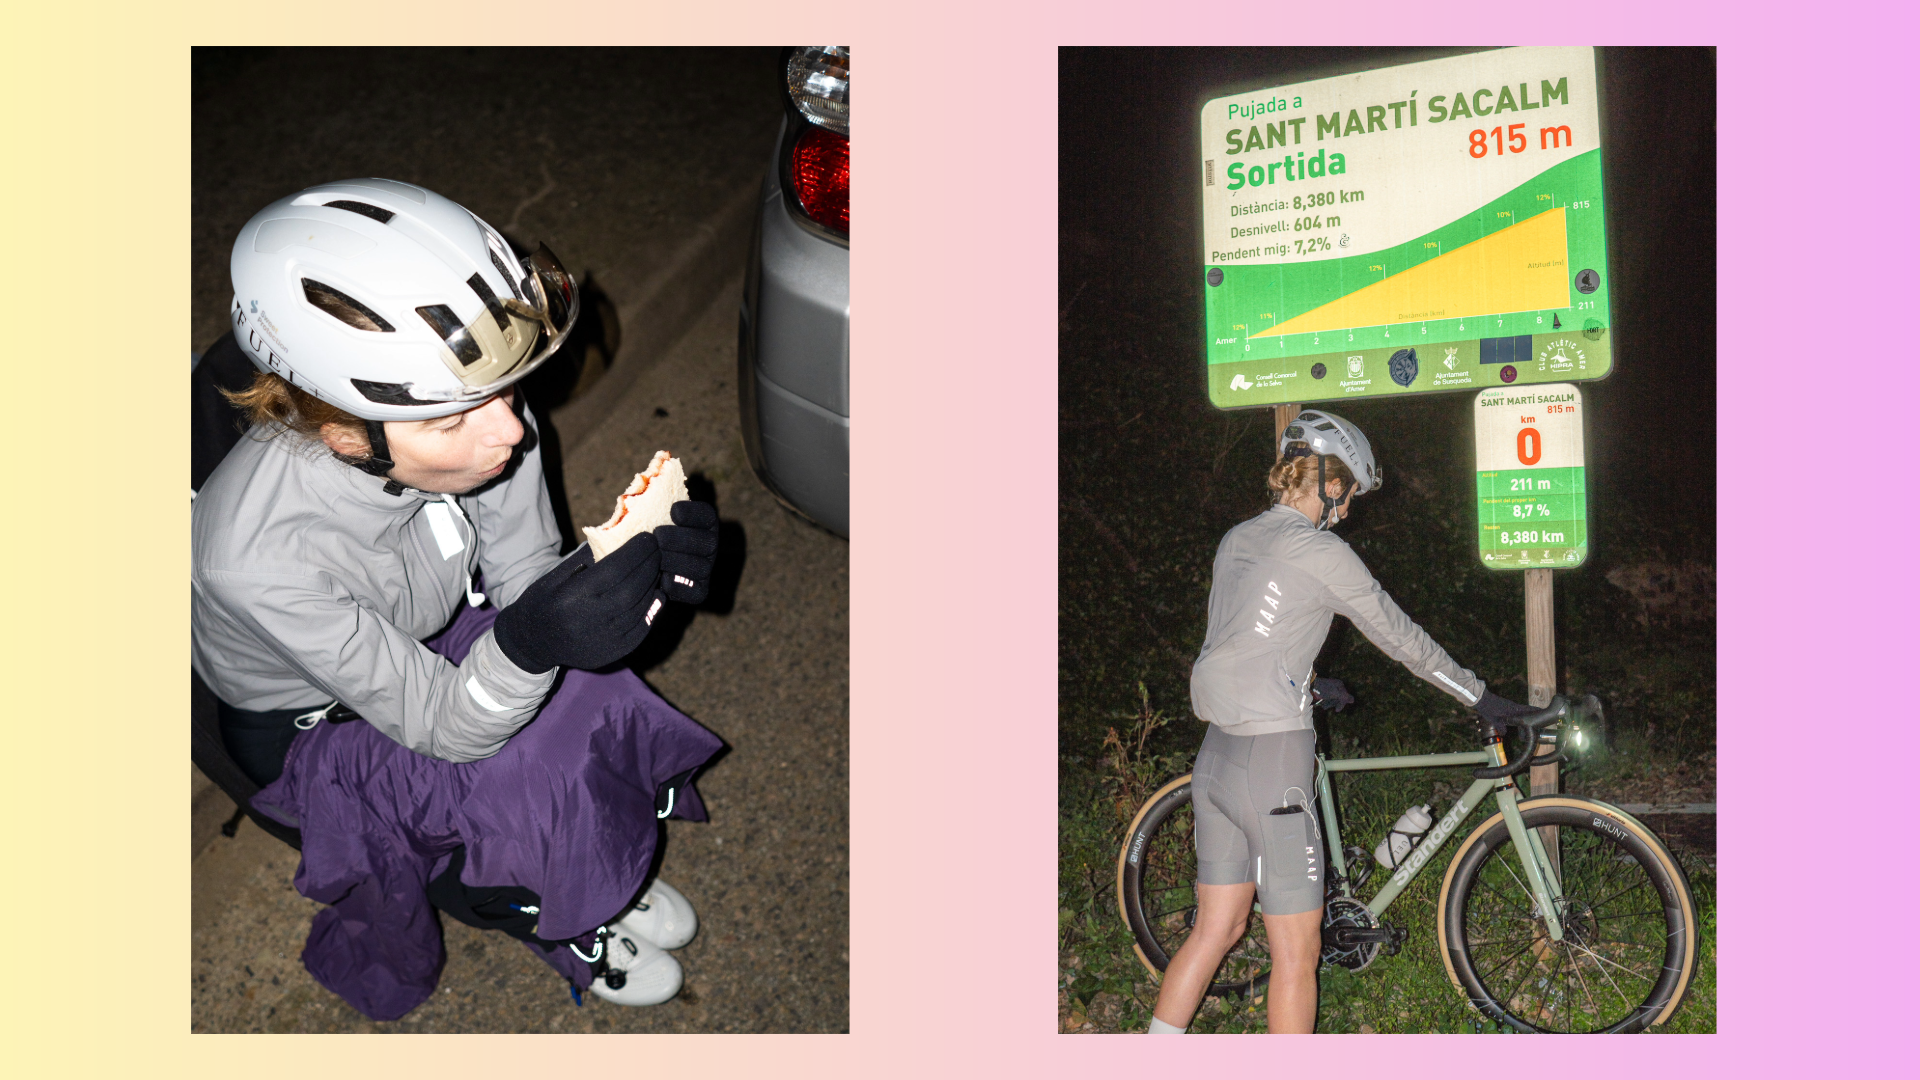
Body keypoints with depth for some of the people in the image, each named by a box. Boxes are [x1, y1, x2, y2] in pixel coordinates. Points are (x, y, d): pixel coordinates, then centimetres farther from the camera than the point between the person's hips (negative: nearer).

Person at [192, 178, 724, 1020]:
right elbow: (443, 724, -30)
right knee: (531, 801, -19)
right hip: (316, 724, -4)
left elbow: (522, 577, -12)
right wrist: (529, 642, -52)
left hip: (441, 638, 5)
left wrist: (638, 562, -34)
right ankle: (556, 919, 17)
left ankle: (605, 880, 22)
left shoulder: (474, 425, -28)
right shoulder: (257, 556, -40)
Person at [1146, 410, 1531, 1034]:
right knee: (1297, 952, 3)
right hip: (1272, 765, -8)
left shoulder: (1237, 541, 13)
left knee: (1217, 929, 17)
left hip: (1216, 756, 8)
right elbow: (1402, 639, -2)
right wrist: (1481, 698, 9)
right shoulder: (1322, 553, -10)